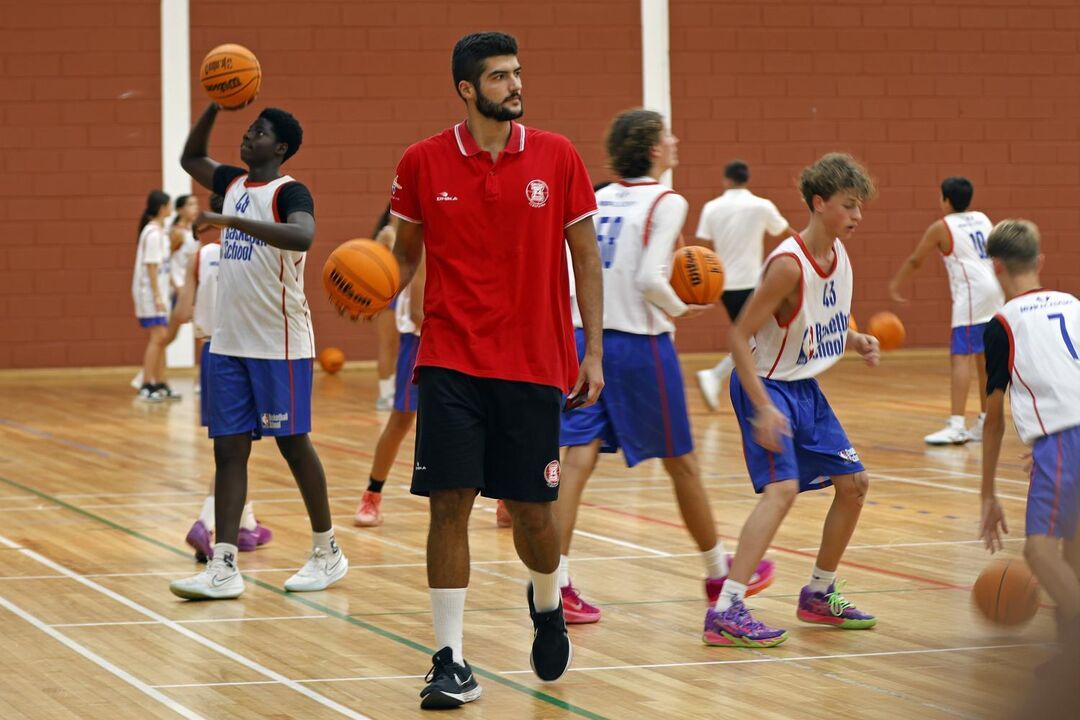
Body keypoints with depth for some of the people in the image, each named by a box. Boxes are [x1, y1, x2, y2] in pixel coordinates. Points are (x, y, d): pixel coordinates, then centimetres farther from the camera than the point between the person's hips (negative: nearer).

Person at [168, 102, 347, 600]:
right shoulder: (233, 183, 11)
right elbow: (190, 158, 28)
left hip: (280, 345, -7)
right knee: (229, 448, 2)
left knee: (293, 443, 2)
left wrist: (232, 221, -37)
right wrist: (216, 107, 14)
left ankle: (328, 553, 17)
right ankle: (223, 567, 0)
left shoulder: (289, 193, -12)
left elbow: (302, 236, -33)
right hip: (229, 344, 7)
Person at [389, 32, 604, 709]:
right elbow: (406, 254, 13)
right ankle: (452, 661, -2)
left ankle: (548, 603, 38)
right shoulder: (423, 163, 0)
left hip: (534, 365, 1)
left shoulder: (558, 157, 0)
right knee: (450, 503, -8)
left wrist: (593, 352, 1)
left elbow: (585, 257, 5)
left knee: (531, 509, 6)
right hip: (451, 363, 0)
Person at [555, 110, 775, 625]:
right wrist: (678, 310, -3)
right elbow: (649, 278, -19)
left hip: (587, 338, 5)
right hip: (639, 345, -5)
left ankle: (556, 583, -11)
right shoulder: (666, 203, -8)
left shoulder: (597, 200, 10)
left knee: (578, 458, -1)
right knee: (681, 463, 10)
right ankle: (718, 573, 26)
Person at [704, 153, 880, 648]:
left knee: (853, 483, 13)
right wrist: (763, 408, -30)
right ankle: (726, 612, -29)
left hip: (806, 388, 9)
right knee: (782, 487, -25)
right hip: (766, 385, -9)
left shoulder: (838, 253, 1)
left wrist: (857, 342, 0)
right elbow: (738, 336, -25)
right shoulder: (789, 264, -24)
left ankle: (819, 594, 30)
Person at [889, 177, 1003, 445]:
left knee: (960, 357, -12)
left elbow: (915, 261, 10)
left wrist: (895, 284, 25)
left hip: (971, 295, -8)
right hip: (993, 293, 8)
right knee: (984, 357, 14)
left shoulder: (941, 227, 0)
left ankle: (956, 426, -21)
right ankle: (985, 424, 20)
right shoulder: (983, 219, 16)